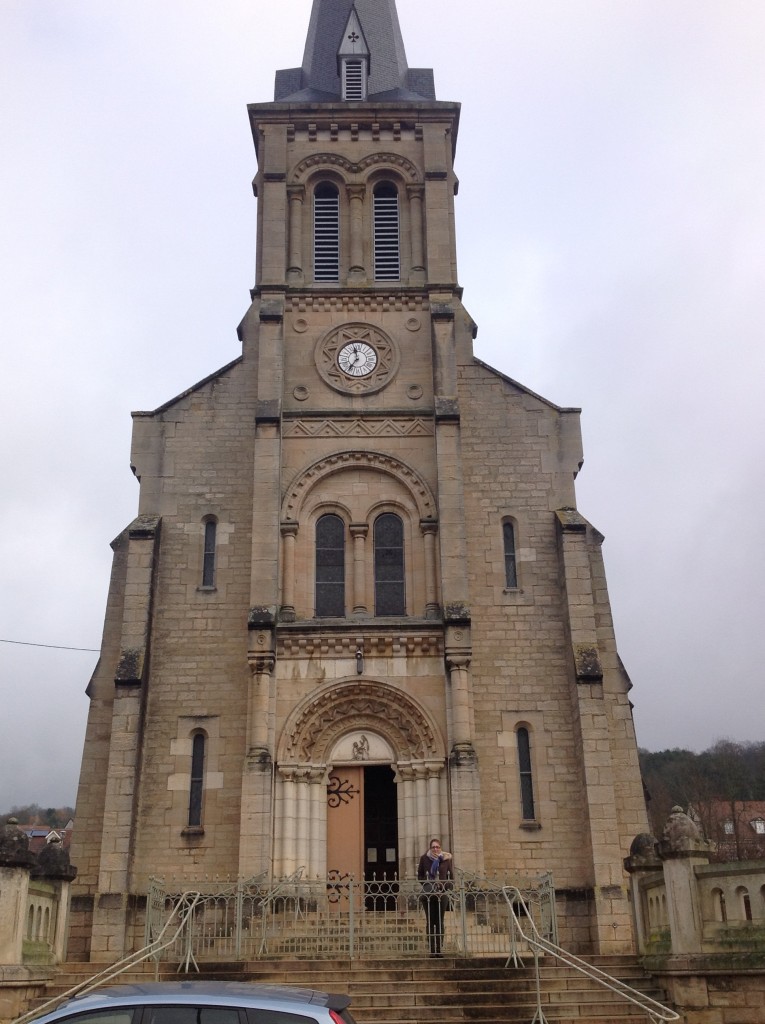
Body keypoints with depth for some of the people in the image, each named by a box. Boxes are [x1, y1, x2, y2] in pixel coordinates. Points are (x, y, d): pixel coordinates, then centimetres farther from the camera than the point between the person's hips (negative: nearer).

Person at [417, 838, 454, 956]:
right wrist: (426, 884, -9)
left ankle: (439, 949, 8)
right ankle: (432, 949, 2)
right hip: (428, 893, 0)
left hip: (442, 894, 1)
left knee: (440, 921, 4)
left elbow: (451, 876, 6)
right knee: (430, 921, -1)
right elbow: (420, 875, 8)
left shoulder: (447, 859, 2)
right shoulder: (424, 858, 2)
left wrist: (445, 885, -11)